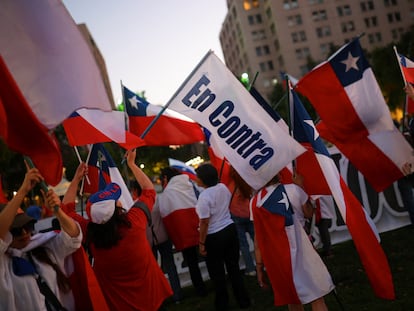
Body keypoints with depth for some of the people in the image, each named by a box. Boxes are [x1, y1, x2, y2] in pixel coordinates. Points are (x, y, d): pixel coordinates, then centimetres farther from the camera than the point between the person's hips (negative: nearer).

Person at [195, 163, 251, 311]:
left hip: (214, 237, -7)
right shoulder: (223, 187, -1)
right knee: (233, 266, 16)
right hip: (230, 229, 7)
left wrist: (201, 243, -12)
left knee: (217, 272, 10)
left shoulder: (204, 196, -22)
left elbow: (205, 222, -20)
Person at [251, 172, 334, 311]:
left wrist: (259, 266, 8)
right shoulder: (291, 189, -5)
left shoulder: (254, 202, 2)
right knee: (316, 299, 6)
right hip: (298, 253, -3)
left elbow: (258, 238, 2)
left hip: (276, 259, 3)